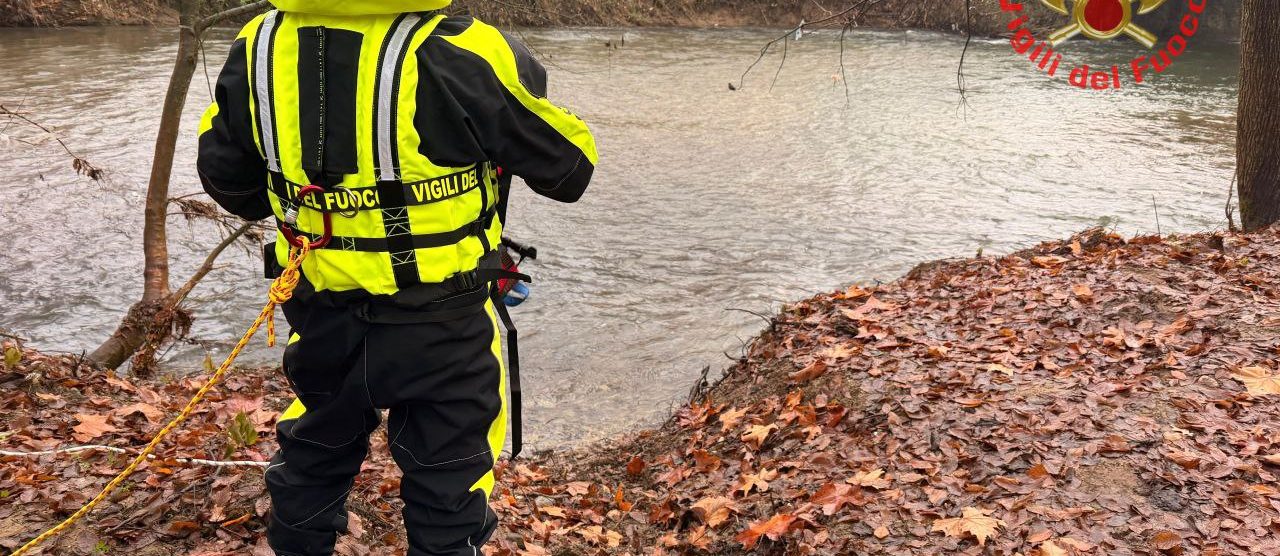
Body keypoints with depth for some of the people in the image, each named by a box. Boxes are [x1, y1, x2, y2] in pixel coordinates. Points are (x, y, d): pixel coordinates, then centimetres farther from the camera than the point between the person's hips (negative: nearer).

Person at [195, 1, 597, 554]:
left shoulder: (257, 49, -7)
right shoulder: (462, 56, -22)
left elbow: (225, 178, 8)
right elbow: (572, 168, -9)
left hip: (323, 316, 5)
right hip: (438, 324, -4)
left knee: (311, 465, 28)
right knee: (448, 489, 14)